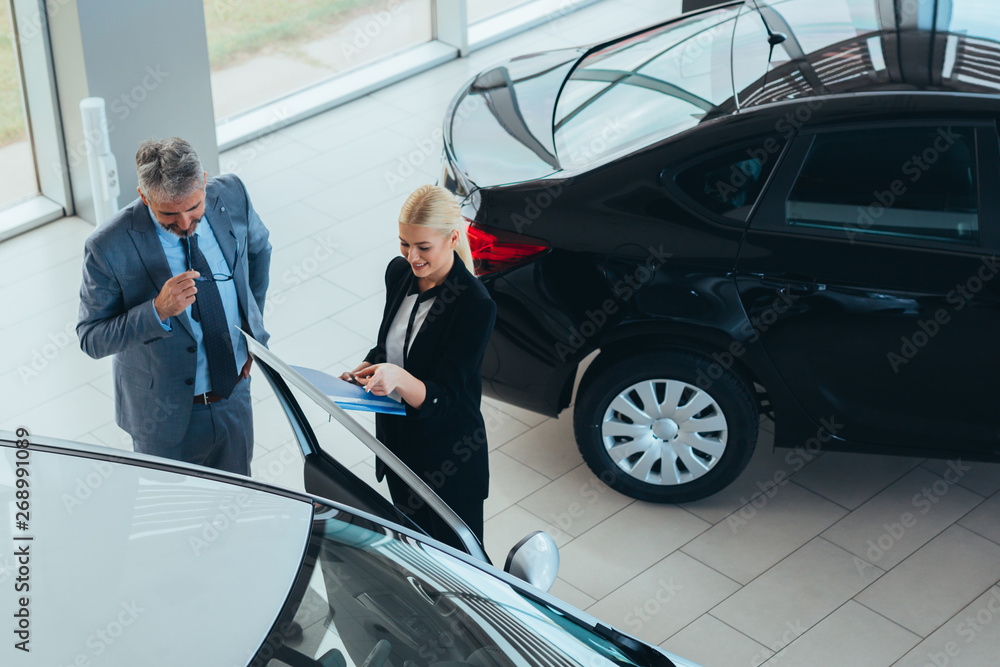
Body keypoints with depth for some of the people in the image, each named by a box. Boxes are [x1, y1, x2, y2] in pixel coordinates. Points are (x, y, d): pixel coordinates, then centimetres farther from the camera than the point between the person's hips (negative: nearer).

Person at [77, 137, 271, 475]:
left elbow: (258, 247, 9)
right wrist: (158, 311, -33)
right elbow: (91, 340, -18)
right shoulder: (109, 248, -27)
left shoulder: (231, 195, -14)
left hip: (235, 396, 4)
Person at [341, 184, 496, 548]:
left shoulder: (476, 305, -24)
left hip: (448, 462, -6)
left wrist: (399, 378, -42)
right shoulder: (399, 272, -3)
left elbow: (442, 399, -24)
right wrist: (364, 370, -5)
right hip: (396, 440, 7)